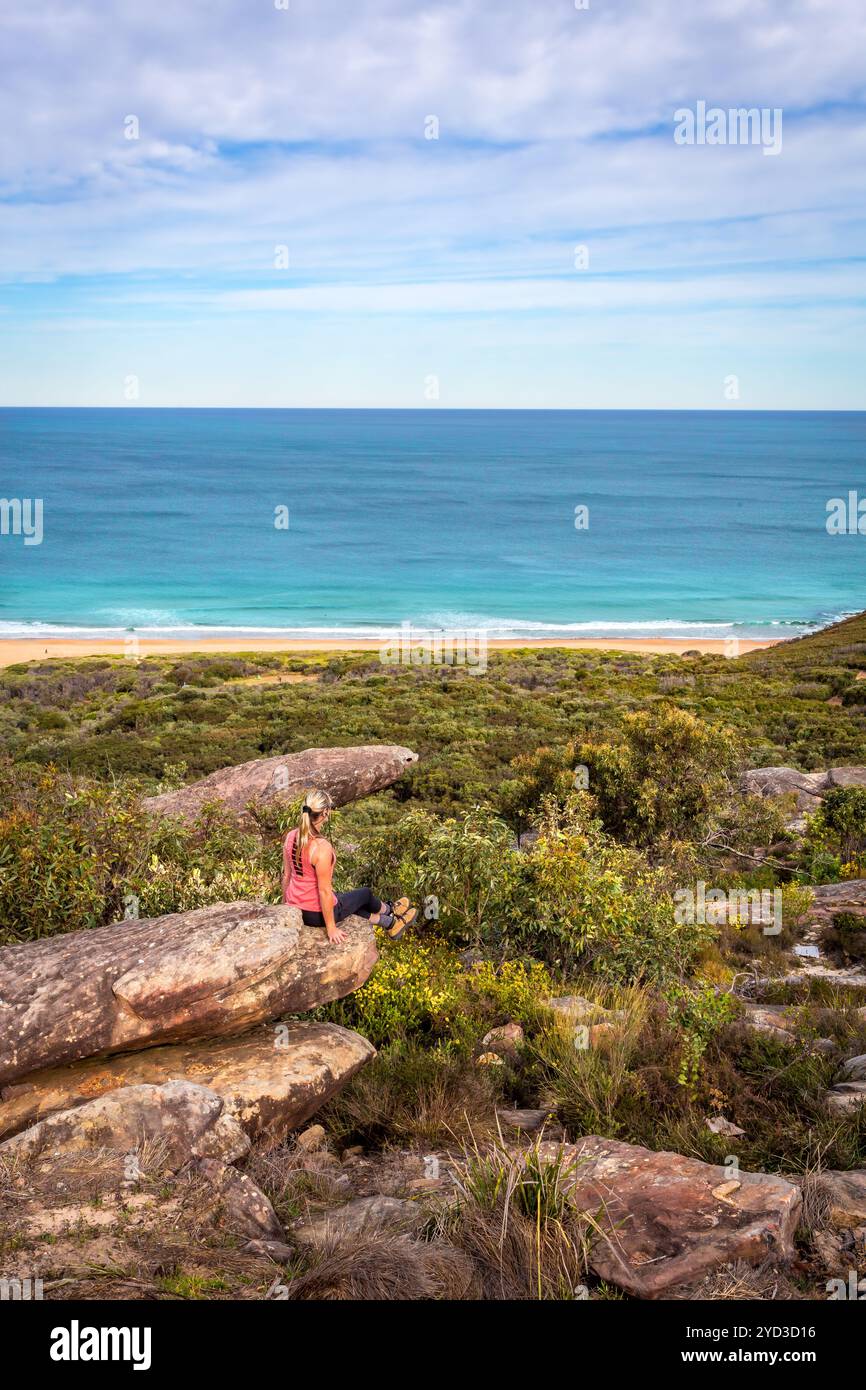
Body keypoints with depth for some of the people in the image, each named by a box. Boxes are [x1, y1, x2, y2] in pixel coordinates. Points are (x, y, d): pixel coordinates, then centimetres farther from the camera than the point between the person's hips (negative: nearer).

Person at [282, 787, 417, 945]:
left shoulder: (290, 837, -8)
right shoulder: (322, 848, -31)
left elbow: (286, 875, 4)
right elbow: (324, 891, -25)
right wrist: (331, 929, -14)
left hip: (296, 908, 7)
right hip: (317, 913, -6)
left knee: (352, 903, 32)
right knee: (365, 894, 23)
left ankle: (389, 923, 57)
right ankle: (389, 910, 56)